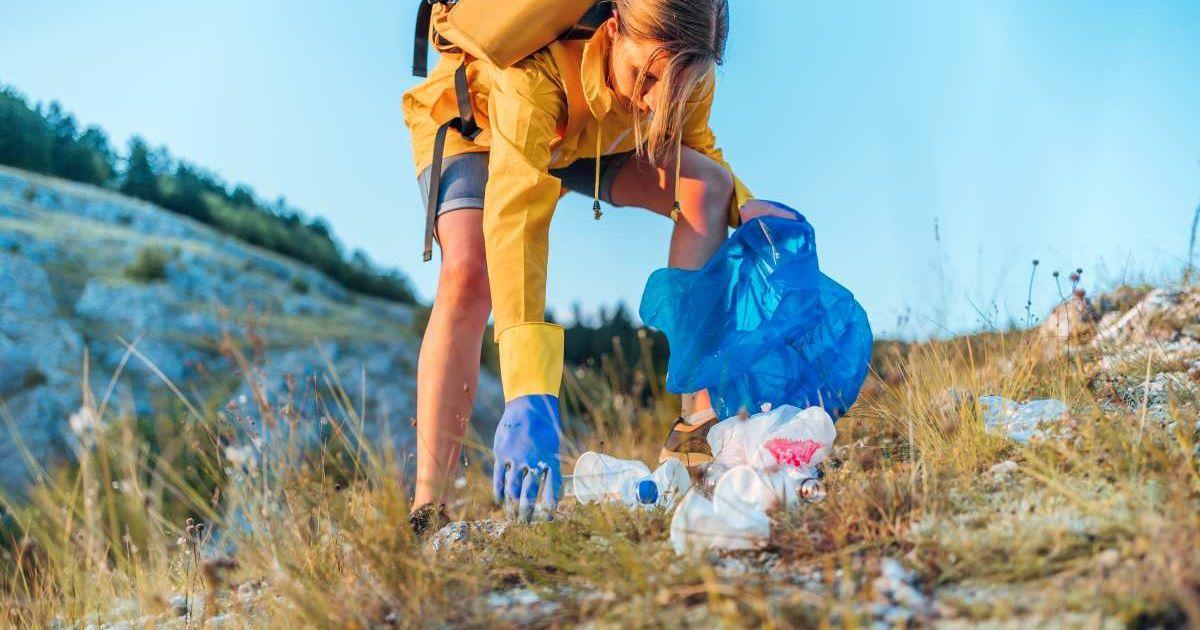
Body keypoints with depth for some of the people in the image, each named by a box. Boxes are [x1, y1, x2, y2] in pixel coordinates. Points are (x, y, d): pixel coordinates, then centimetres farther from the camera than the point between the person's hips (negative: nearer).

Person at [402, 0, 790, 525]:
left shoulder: (682, 70, -28)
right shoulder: (534, 72, -45)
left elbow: (700, 154, -7)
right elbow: (514, 221, -53)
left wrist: (743, 204, -32)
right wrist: (530, 397, -61)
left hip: (589, 139, 5)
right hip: (469, 121, -4)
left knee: (707, 185, -19)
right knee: (468, 274, -32)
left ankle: (701, 418, -20)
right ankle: (428, 503, -29)